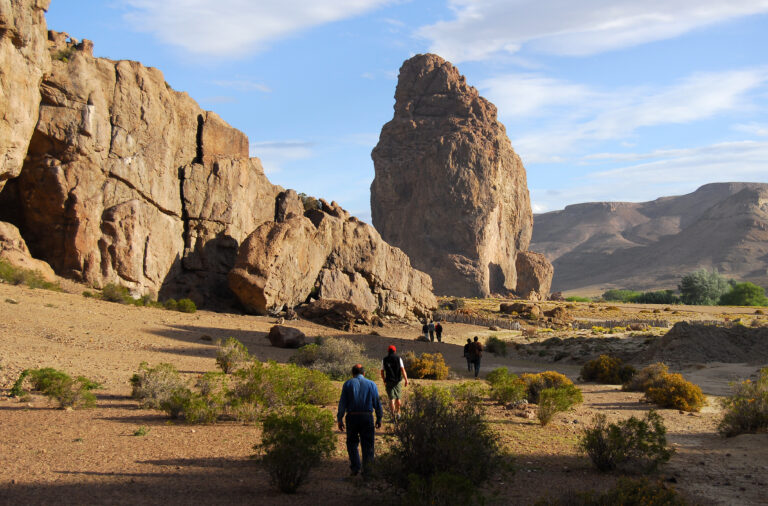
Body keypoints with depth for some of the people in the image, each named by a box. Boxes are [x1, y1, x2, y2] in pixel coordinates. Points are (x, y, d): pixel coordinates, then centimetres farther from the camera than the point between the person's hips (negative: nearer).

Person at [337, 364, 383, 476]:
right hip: (367, 417, 0)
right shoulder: (371, 384, 9)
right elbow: (377, 403, 7)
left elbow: (342, 403, 0)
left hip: (352, 417, 0)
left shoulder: (348, 384, 6)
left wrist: (339, 419, 2)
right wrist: (379, 418, 14)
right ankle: (367, 466, -9)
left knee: (352, 443, 11)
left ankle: (355, 467, 2)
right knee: (367, 443, 7)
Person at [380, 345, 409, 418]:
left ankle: (393, 415, -14)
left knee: (391, 398, -1)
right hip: (398, 381, 0)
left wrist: (384, 381, 19)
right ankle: (398, 413, 28)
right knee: (398, 398, 17)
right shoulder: (398, 359, -2)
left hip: (389, 381, 0)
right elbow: (402, 370, -12)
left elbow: (382, 372, 6)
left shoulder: (384, 360, 2)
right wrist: (406, 380, -13)